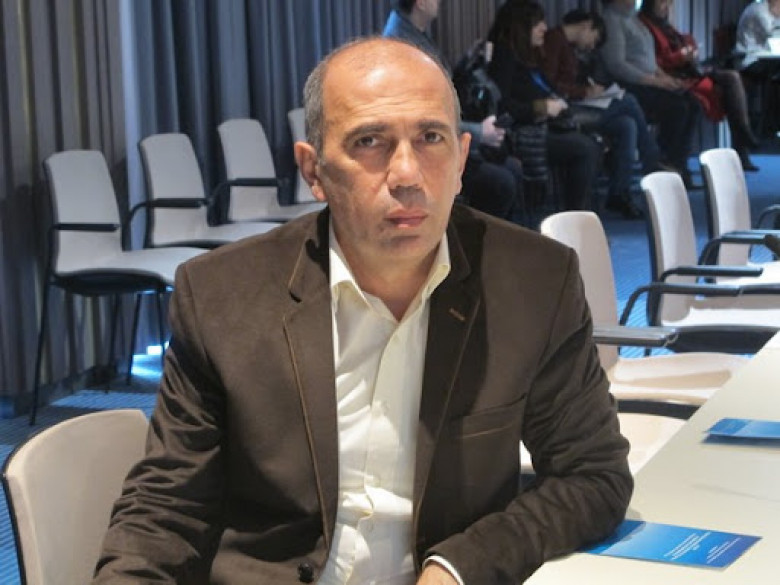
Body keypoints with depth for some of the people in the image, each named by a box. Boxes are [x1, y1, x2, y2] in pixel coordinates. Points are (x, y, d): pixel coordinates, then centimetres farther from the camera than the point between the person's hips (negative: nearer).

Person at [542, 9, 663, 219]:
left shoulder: (568, 46, 24)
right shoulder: (554, 39, -6)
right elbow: (548, 84, -16)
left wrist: (589, 86, 3)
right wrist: (584, 92, -13)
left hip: (574, 108, 10)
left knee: (627, 125, -9)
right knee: (628, 101, -14)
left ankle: (619, 194, -11)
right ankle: (653, 168, -2)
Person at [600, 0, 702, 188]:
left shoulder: (632, 16, 19)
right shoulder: (612, 19, -10)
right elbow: (616, 65, -19)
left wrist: (665, 77, 8)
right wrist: (654, 80, -18)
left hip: (649, 81, 9)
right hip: (630, 86, -9)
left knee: (693, 105, -9)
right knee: (677, 107, -24)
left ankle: (679, 166, -8)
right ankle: (665, 165, -11)